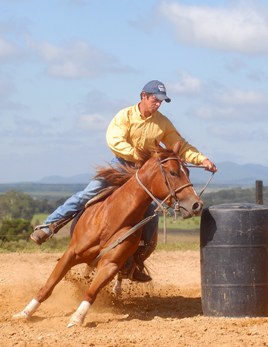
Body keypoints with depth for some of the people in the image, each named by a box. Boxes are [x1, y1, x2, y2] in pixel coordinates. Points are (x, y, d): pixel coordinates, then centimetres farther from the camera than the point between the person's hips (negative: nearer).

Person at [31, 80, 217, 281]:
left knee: (151, 216, -9)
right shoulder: (126, 116, -10)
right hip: (121, 165, -3)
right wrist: (138, 156, -33)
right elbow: (114, 141, -24)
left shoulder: (163, 123, 0)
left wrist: (202, 159, -9)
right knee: (91, 192, -19)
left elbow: (182, 147, 5)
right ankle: (50, 226, -16)